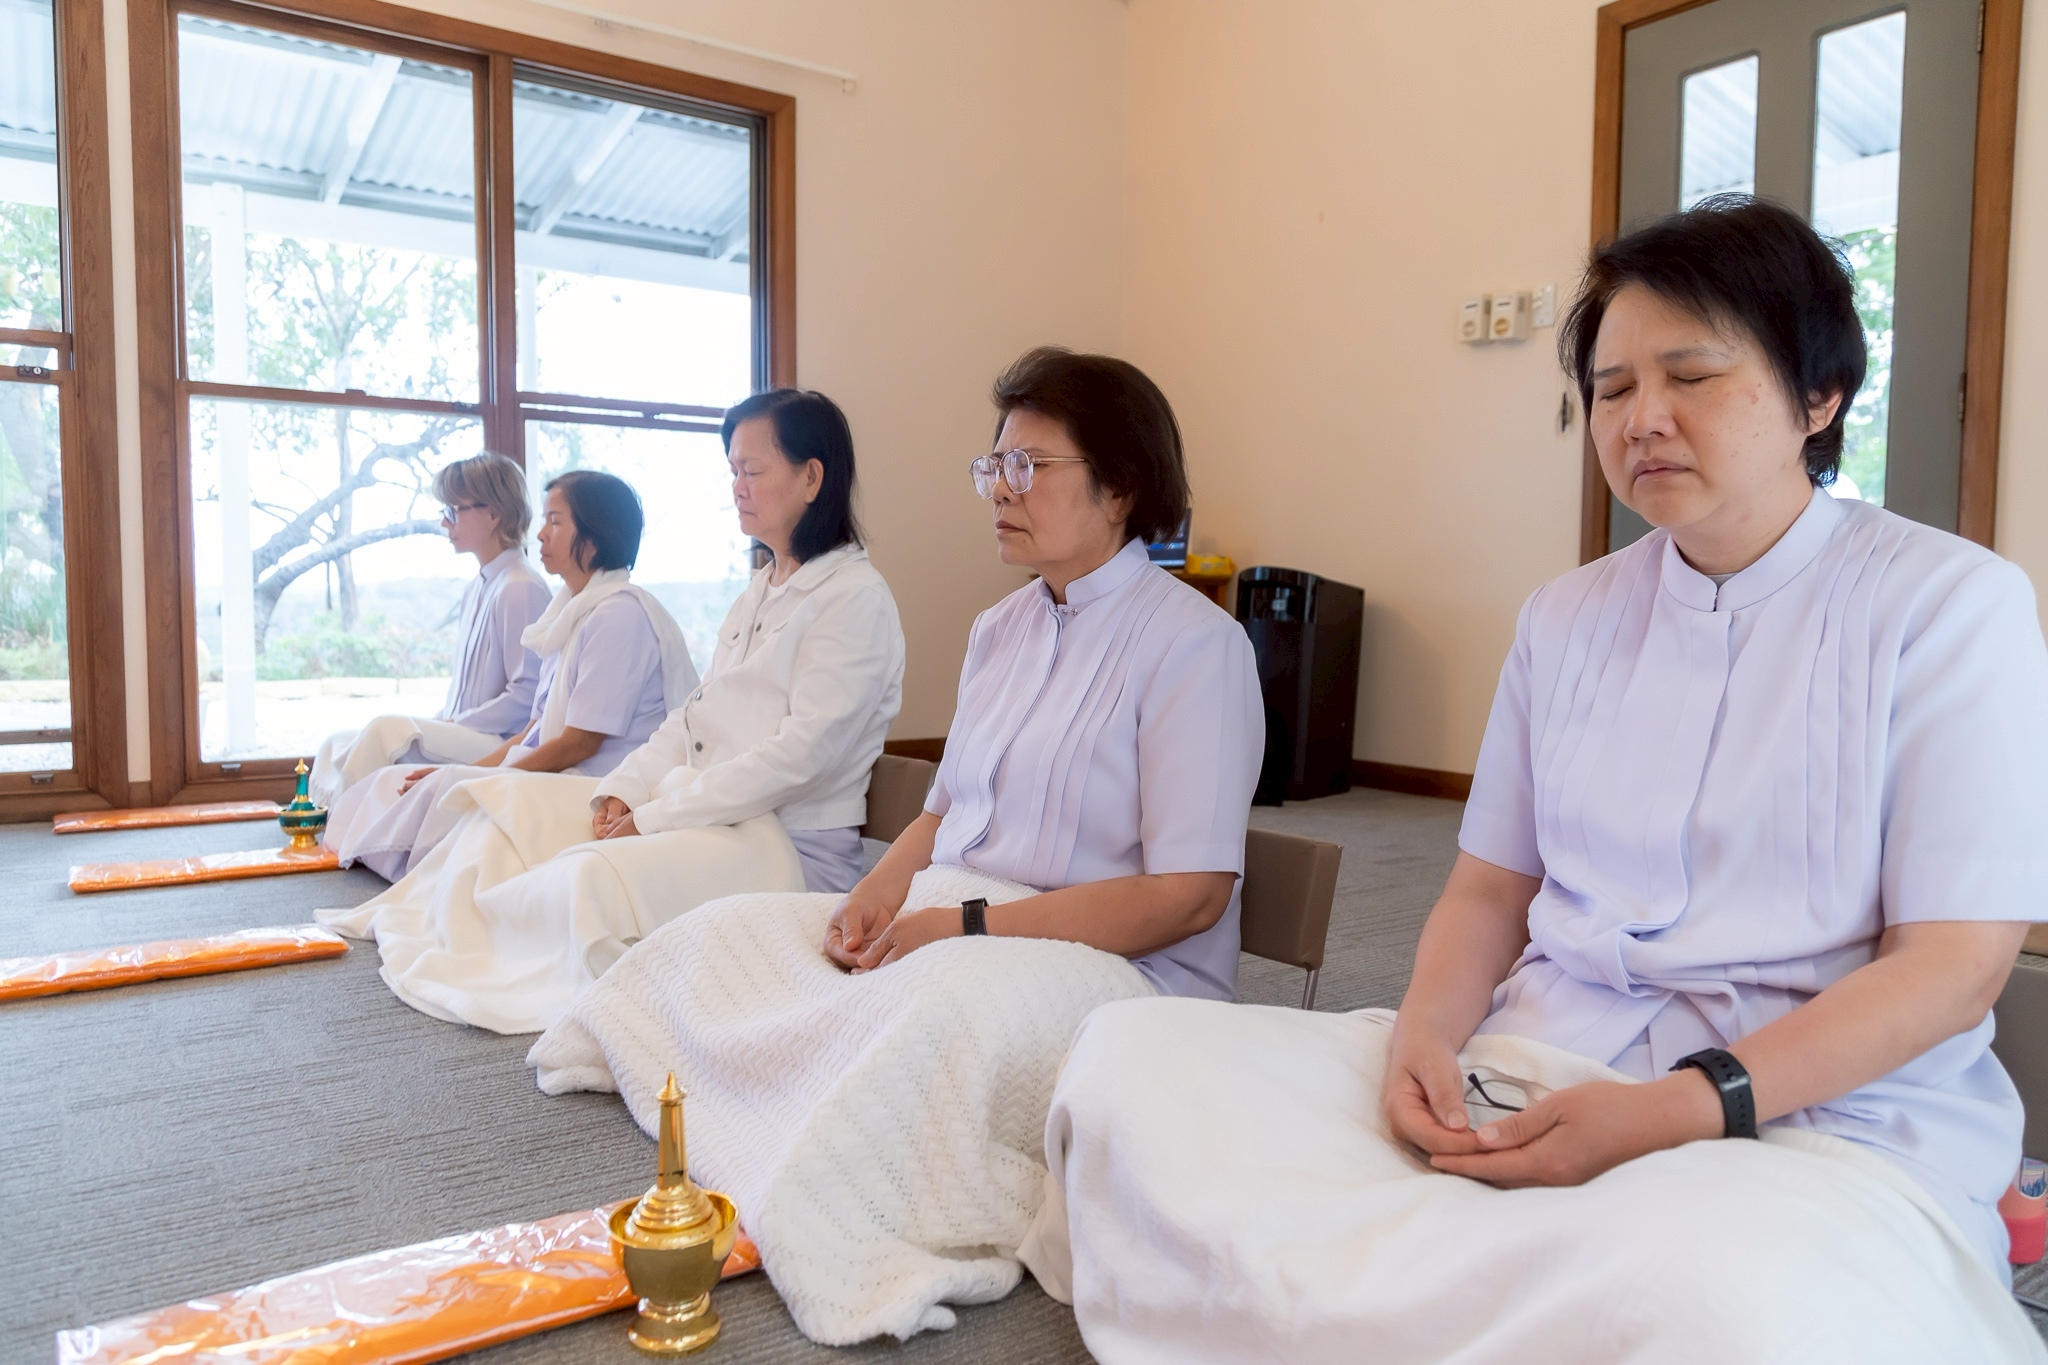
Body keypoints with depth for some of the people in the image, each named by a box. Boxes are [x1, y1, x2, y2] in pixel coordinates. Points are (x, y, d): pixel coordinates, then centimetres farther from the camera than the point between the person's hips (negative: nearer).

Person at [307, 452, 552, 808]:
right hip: (461, 738, 10)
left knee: (387, 730, -27)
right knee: (338, 744, 0)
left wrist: (451, 724, -13)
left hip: (500, 746, -9)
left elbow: (526, 695, -17)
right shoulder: (475, 588, 19)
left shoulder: (521, 589, -12)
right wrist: (440, 724, 6)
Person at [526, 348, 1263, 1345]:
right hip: (953, 932, 8)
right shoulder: (1000, 629, 14)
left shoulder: (1194, 641, -11)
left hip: (1121, 966, -8)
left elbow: (1190, 893, -17)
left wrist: (969, 925, -19)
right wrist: (884, 888, -4)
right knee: (723, 931, 0)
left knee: (941, 1004, -37)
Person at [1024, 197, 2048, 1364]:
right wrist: (1428, 1029, -8)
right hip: (1530, 1066, 4)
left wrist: (1689, 1107, -19)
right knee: (1135, 1056, -13)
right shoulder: (1566, 619, 13)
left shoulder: (1954, 605, 0)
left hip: (1818, 1115, -3)